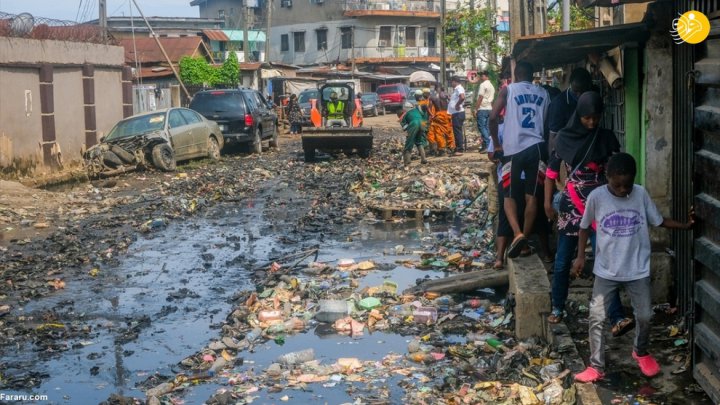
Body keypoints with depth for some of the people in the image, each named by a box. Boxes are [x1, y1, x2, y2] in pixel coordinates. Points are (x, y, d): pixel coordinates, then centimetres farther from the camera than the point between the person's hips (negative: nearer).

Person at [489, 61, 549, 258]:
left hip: (514, 149, -2)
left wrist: (496, 144, 4)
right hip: (536, 147, 3)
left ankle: (517, 233, -14)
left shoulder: (508, 90, 4)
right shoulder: (543, 93, 14)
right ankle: (525, 238, 10)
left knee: (509, 195, 6)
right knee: (531, 196, 8)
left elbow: (493, 117, -6)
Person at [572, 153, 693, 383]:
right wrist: (581, 256, -2)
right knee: (597, 318, -2)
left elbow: (659, 221, 5)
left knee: (644, 316, 7)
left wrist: (686, 225, -4)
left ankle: (641, 352, 36)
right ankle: (596, 367, 10)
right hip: (606, 270, -1)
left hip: (638, 270, 1)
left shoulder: (641, 194, -7)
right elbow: (585, 226, 3)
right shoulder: (597, 197, -11)